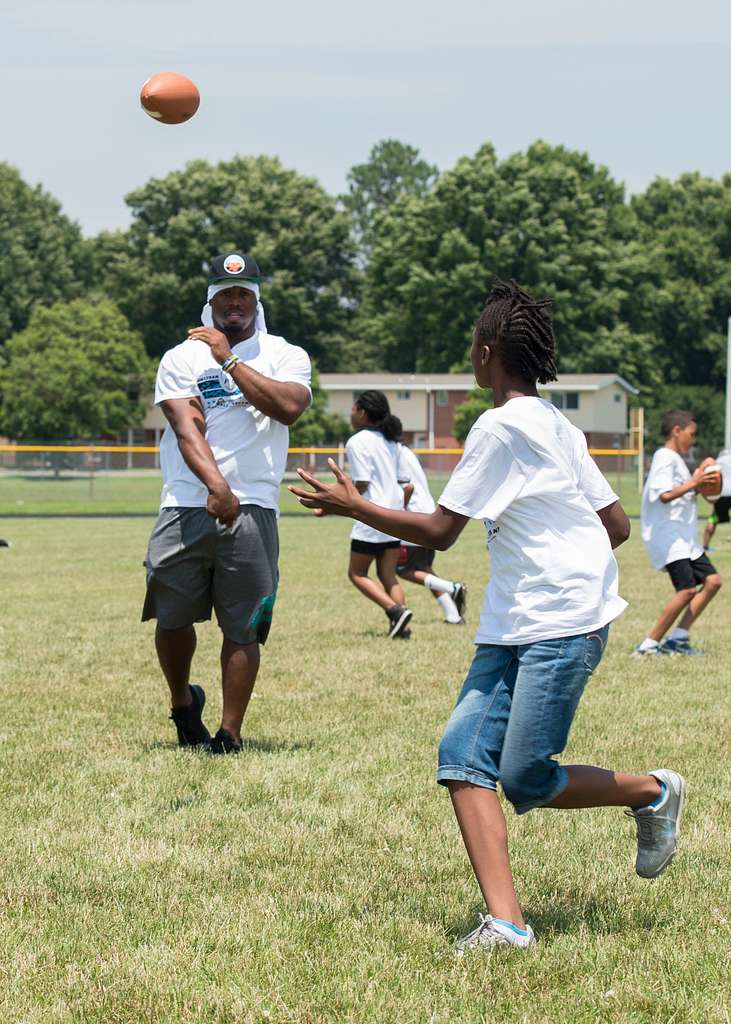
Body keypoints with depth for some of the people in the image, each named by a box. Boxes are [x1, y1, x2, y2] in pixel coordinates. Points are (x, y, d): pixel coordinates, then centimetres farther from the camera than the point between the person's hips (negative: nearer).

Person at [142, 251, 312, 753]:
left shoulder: (286, 355, 10)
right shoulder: (182, 357, 8)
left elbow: (289, 406, -12)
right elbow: (187, 428, -7)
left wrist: (229, 359, -9)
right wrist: (218, 488, -22)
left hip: (252, 510, -1)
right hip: (187, 506, 1)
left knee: (242, 627, -3)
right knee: (172, 618, 3)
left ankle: (230, 733, 4)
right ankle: (183, 702, 30)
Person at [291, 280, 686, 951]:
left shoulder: (502, 425, -12)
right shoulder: (557, 426, 14)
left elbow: (439, 532, -10)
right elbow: (618, 526, 16)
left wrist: (354, 506, 0)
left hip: (564, 624, -9)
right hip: (512, 626, 9)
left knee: (525, 781, -9)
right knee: (463, 755, -5)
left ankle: (655, 793, 16)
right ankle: (505, 922, -13)